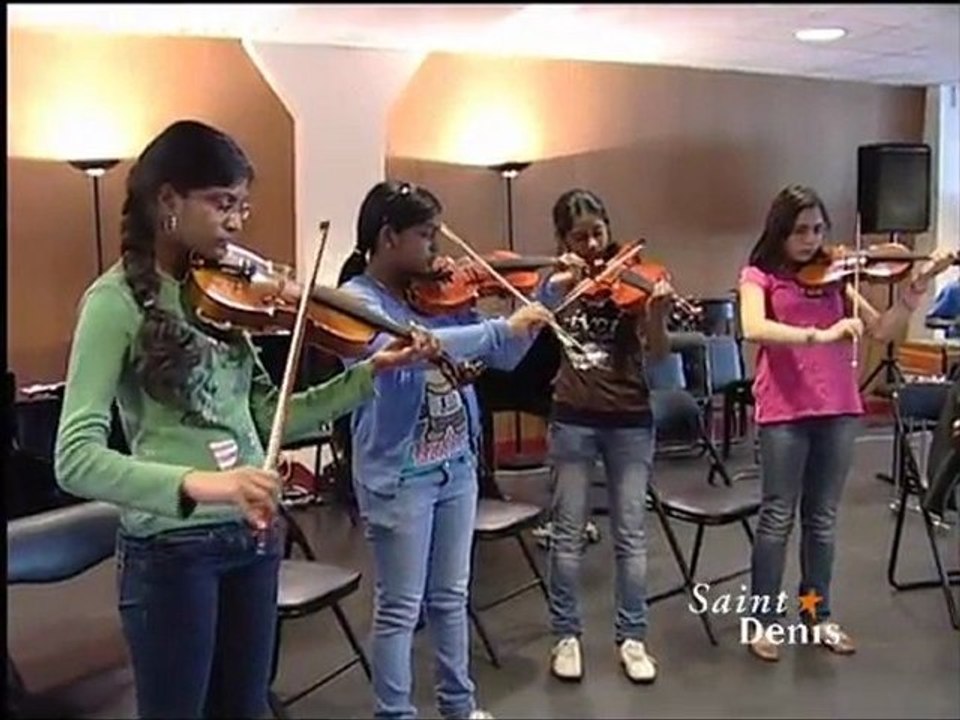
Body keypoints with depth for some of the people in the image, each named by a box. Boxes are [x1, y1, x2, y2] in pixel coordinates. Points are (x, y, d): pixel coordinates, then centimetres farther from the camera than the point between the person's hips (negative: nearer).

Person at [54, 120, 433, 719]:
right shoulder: (118, 300, -14)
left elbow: (269, 419, 7)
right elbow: (76, 459, -22)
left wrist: (371, 372, -1)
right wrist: (196, 482, -36)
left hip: (253, 537, 7)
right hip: (171, 550, -6)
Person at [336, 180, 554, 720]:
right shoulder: (357, 298, -14)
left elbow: (503, 357, 8)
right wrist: (503, 327, -34)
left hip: (457, 465, 6)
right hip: (398, 475, -6)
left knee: (452, 596, 19)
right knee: (401, 607, 7)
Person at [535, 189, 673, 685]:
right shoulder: (559, 282, 2)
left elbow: (656, 355, -10)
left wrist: (657, 313, -29)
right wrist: (559, 287, -24)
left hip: (630, 420, 0)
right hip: (573, 420, 1)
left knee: (630, 535, 6)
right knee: (568, 534, 6)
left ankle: (632, 639, 18)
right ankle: (566, 636, 20)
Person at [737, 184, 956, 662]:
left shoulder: (833, 275, 11)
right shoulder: (759, 276, 0)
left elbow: (882, 331, 8)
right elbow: (754, 329, -20)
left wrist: (915, 289, -6)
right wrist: (819, 334, -29)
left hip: (838, 409, 4)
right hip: (783, 410, -4)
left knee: (822, 518, 12)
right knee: (777, 518, 1)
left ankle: (817, 614, 25)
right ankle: (763, 619, 14)